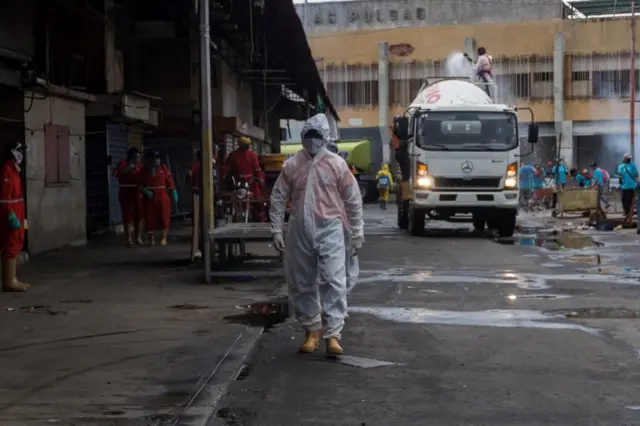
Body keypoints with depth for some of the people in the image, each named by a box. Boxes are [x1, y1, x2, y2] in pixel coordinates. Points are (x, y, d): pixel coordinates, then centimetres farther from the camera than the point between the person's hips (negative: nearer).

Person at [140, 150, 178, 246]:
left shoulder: (163, 168, 5)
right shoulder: (144, 170, 5)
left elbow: (169, 181, 3)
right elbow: (139, 184, 4)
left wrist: (174, 194, -2)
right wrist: (145, 191, -14)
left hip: (162, 196, 0)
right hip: (149, 198, 0)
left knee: (164, 217, 0)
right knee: (150, 217, -1)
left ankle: (163, 238, 11)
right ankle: (151, 239, 8)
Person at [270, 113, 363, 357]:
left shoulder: (337, 164, 0)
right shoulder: (291, 165, 4)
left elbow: (353, 200, 4)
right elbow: (278, 199, 7)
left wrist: (357, 233, 3)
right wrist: (276, 230, 1)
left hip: (329, 229, -2)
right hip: (300, 231, 2)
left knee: (334, 281, -11)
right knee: (302, 284, 8)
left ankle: (333, 334, -9)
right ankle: (311, 331, 22)